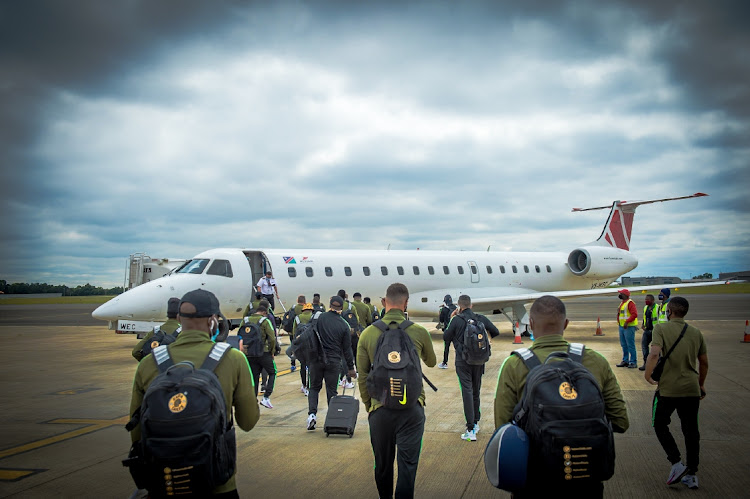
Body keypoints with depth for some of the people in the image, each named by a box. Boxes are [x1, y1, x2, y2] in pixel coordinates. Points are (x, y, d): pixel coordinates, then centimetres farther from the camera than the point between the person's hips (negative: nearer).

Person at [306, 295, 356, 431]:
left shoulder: (319, 318, -3)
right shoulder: (344, 325, -2)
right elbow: (347, 349, 2)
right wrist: (351, 368, 11)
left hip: (317, 359, 0)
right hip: (334, 361, 0)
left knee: (314, 387, 13)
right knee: (332, 390, 9)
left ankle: (312, 413, -5)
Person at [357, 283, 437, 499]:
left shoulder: (368, 334, -3)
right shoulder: (419, 332, -5)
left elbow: (363, 377, 2)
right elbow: (431, 362, 15)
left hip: (380, 408, 2)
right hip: (412, 407, -1)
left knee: (382, 463, 16)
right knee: (408, 463, 5)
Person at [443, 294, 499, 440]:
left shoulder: (457, 320, -11)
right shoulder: (481, 318, 1)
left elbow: (446, 337, -5)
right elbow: (495, 332, 7)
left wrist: (450, 321, 8)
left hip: (463, 360, -4)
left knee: (467, 391, -6)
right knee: (476, 390, 18)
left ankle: (471, 430, -11)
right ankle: (475, 422, 29)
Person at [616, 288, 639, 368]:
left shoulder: (630, 303, -12)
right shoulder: (622, 303, 17)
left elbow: (634, 314, -22)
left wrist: (627, 322, -27)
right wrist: (619, 322, 14)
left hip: (629, 326, -10)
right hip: (621, 326, 10)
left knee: (630, 345, -7)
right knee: (624, 345, 13)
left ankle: (633, 362, -2)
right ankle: (625, 361, 21)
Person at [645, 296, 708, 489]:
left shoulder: (661, 329, -7)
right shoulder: (696, 332, 8)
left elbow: (654, 353, -23)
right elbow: (704, 363, 14)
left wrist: (647, 374, -10)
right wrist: (701, 384, 27)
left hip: (668, 388, -4)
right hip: (691, 389, 4)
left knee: (660, 424, 13)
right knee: (691, 431, 12)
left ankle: (677, 464, 2)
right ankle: (692, 474, 16)